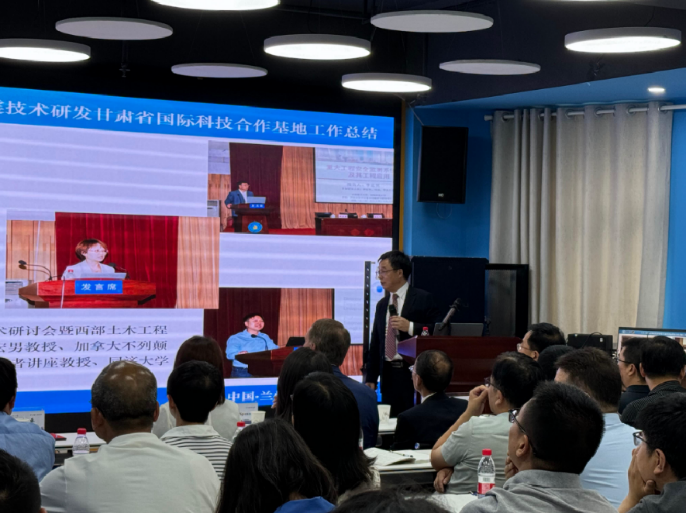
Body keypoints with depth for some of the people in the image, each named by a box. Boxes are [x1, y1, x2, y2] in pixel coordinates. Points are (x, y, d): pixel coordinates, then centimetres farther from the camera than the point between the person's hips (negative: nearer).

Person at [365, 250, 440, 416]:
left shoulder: (423, 299, -1)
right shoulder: (382, 305, 17)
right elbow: (375, 344, 18)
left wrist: (410, 327, -18)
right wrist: (371, 378, 12)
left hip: (413, 373, -5)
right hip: (388, 375, 5)